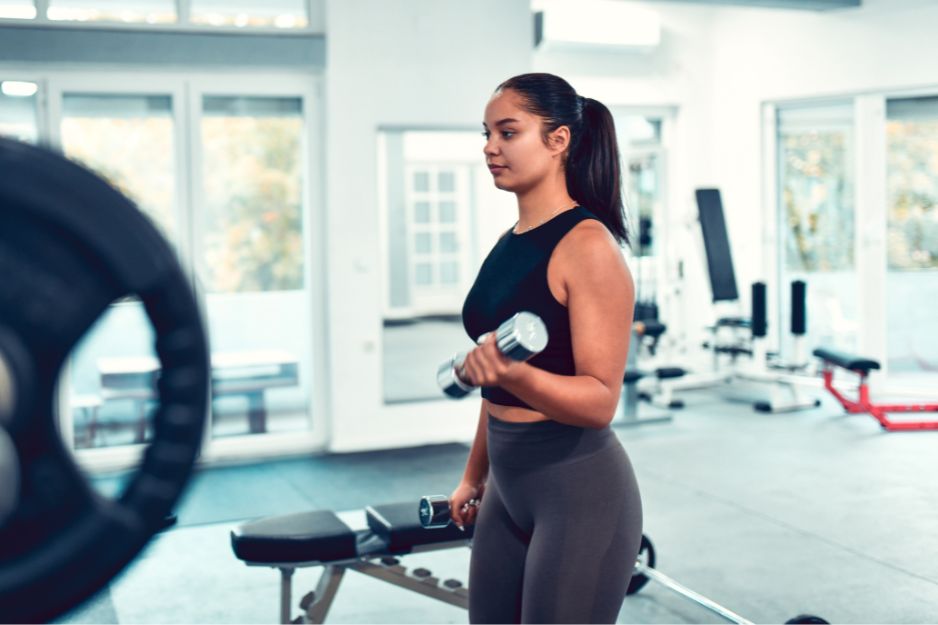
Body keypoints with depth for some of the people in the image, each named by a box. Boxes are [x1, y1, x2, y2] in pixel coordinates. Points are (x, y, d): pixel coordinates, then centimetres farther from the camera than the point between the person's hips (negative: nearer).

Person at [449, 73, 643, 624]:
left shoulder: (587, 245, -15)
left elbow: (600, 400, -19)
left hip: (580, 490, -8)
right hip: (510, 485, 8)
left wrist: (514, 374, -35)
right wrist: (475, 476, 22)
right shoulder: (510, 244, 9)